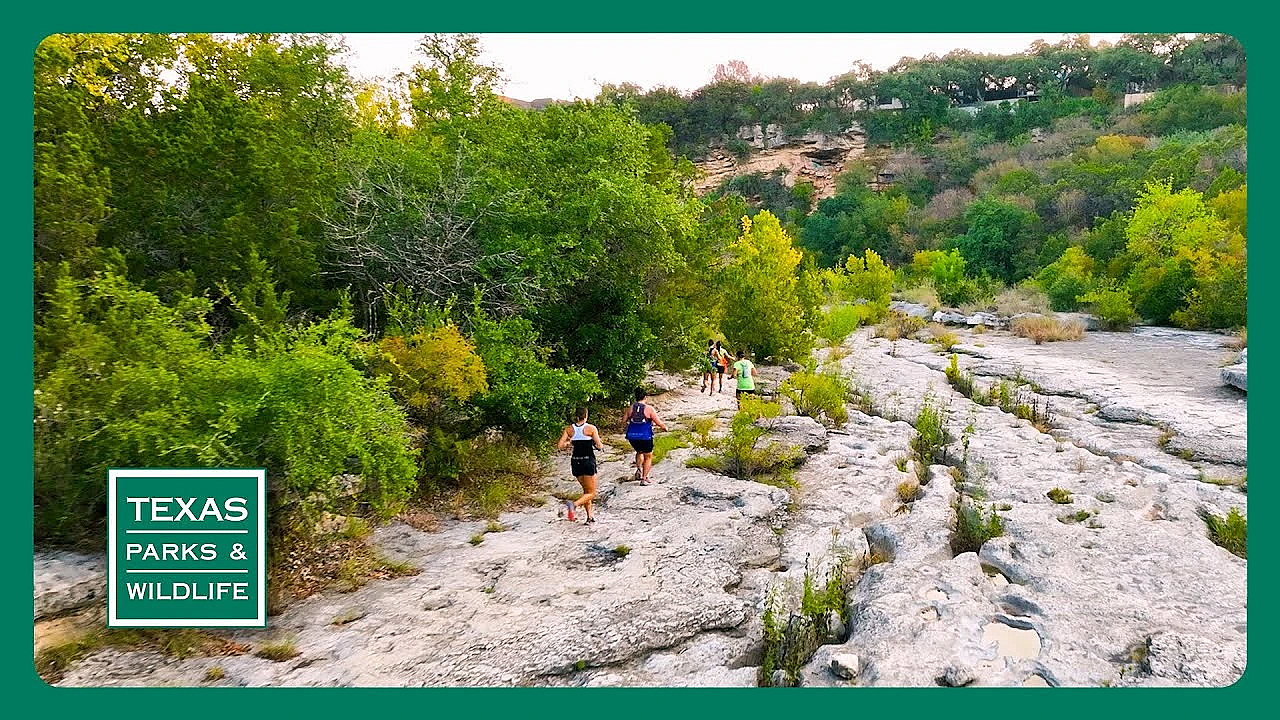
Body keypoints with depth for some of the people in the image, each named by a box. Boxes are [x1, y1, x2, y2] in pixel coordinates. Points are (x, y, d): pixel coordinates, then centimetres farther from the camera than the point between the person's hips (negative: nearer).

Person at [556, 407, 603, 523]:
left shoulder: (569, 429, 2)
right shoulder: (591, 428, -7)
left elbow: (560, 445, -3)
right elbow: (599, 446, -8)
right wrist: (601, 445, 15)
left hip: (576, 462, 5)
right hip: (588, 462, -5)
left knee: (586, 490, 21)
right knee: (591, 493, 2)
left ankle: (590, 515, 19)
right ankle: (574, 504, -23)